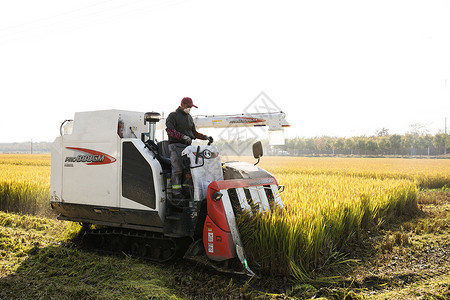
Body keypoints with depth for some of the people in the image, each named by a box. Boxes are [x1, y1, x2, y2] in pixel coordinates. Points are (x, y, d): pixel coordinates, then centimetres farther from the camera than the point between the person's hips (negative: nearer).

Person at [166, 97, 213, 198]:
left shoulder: (189, 117, 24)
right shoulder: (173, 115, 2)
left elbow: (194, 132, 25)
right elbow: (170, 130, -12)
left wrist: (206, 137, 11)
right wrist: (184, 137, -22)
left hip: (187, 145, 7)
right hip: (176, 145, -7)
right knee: (177, 168, -14)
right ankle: (175, 192, -13)